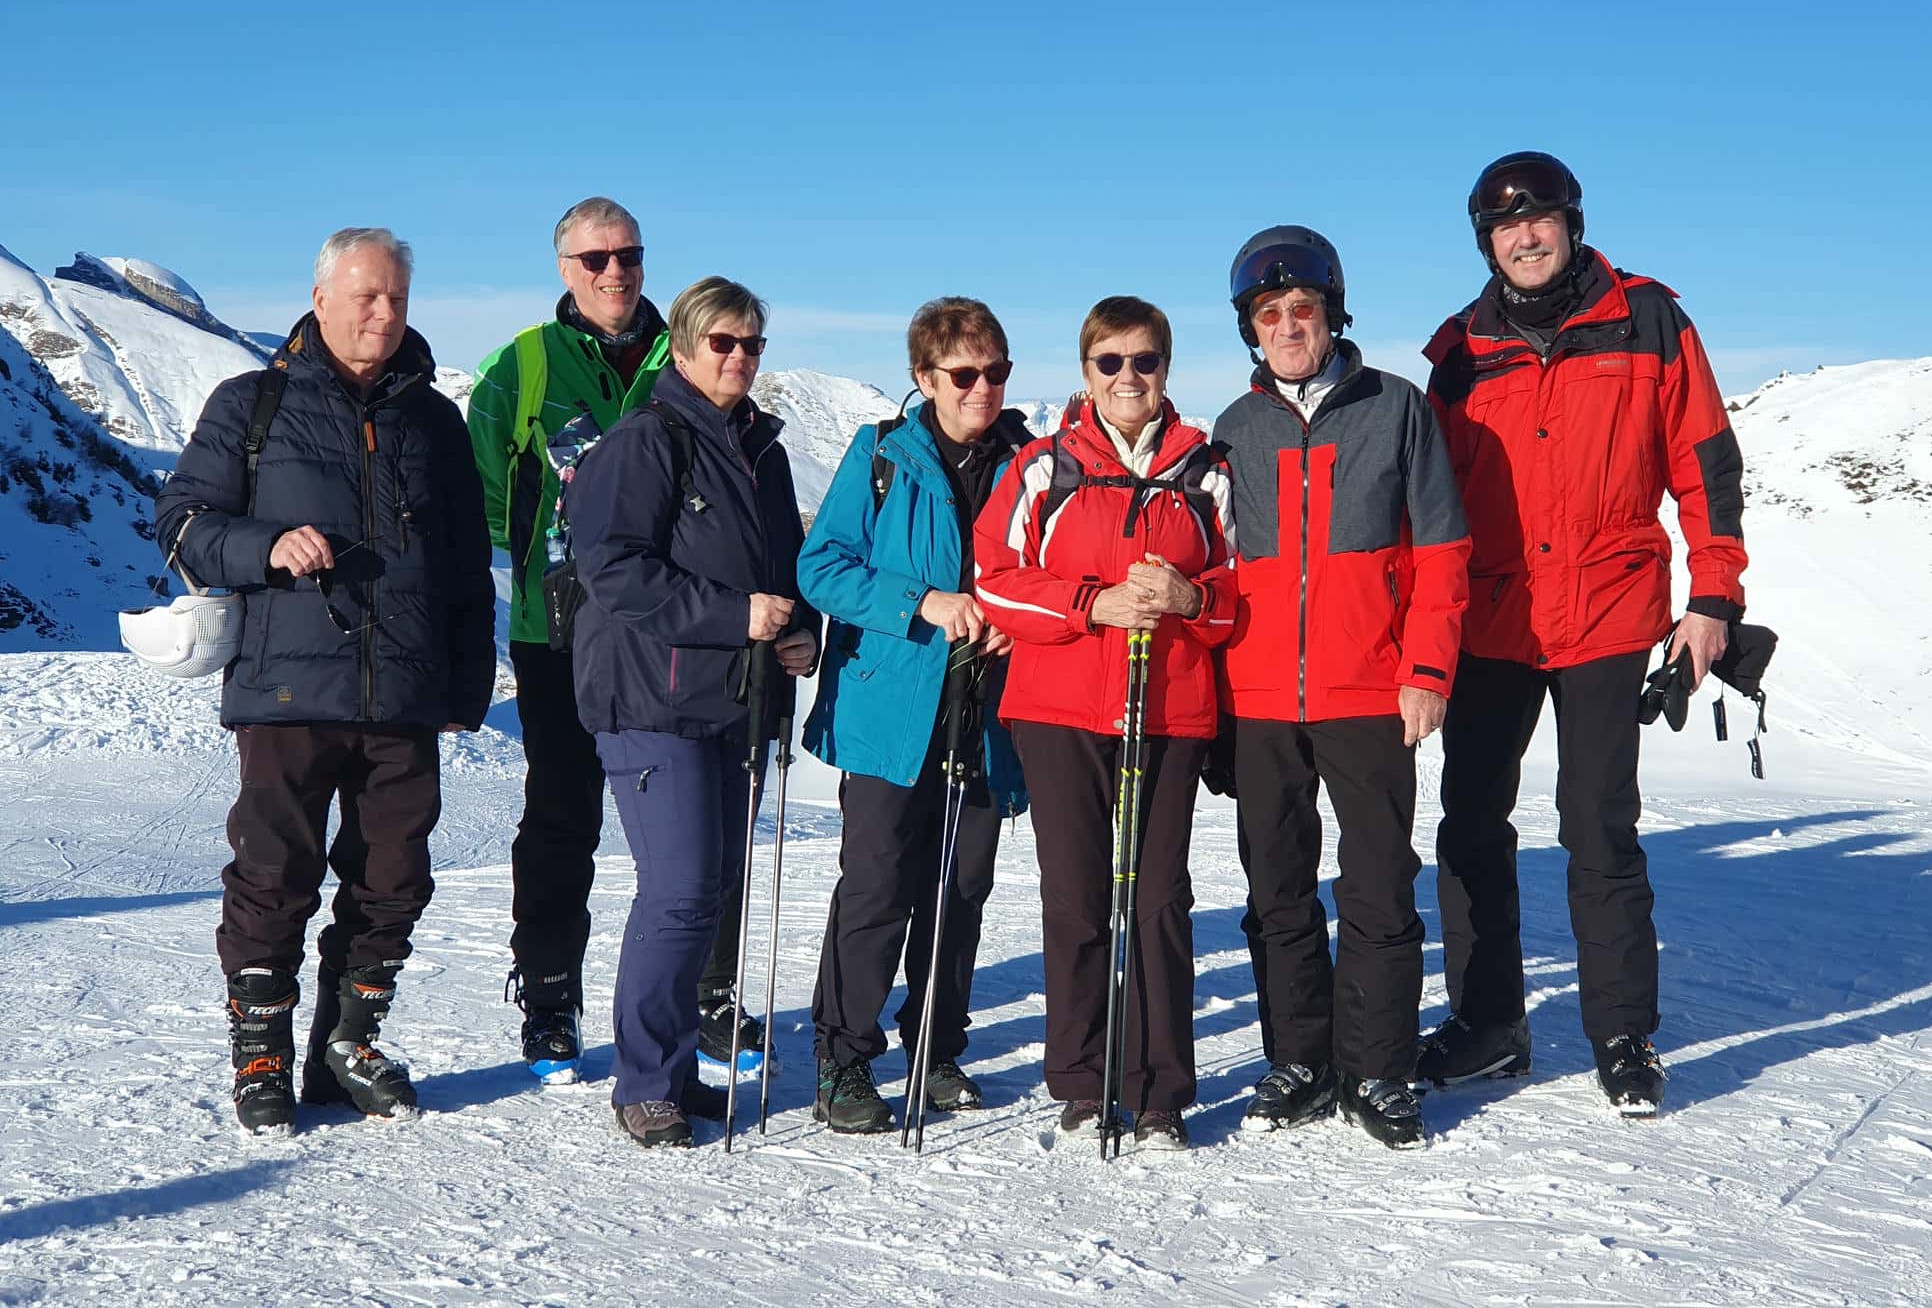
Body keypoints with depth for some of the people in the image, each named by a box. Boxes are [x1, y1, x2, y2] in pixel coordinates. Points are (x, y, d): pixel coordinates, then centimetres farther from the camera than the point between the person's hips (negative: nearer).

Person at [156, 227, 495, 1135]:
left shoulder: (434, 421, 16)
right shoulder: (252, 405, 7)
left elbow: (469, 566, 19)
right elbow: (182, 521, 5)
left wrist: (467, 685, 12)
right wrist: (266, 548, -14)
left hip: (406, 702, 3)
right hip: (288, 691, -3)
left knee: (392, 883, 6)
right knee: (274, 881, -2)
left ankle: (348, 1046, 22)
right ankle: (260, 1060, 12)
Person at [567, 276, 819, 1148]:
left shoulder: (762, 450, 18)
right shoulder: (643, 443, -6)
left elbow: (791, 562, 26)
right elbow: (614, 568, -16)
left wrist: (802, 632, 5)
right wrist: (736, 615, -20)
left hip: (737, 701, 8)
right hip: (656, 704, -8)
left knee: (715, 886, 10)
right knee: (680, 893, -11)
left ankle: (671, 1064, 22)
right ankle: (647, 1085, 1)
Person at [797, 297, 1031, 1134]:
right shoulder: (881, 458, -1)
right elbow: (821, 565, -6)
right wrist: (922, 603, -18)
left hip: (984, 717, 4)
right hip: (891, 711, -3)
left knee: (963, 891, 10)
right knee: (878, 887, -5)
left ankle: (937, 1049, 26)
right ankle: (844, 1059, 7)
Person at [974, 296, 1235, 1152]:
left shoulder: (1205, 471, 10)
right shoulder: (1045, 467, 6)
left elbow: (1245, 584, 12)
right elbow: (996, 576, 0)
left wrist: (1191, 598, -10)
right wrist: (1093, 604, -13)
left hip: (1172, 712, 1)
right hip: (1060, 711, 0)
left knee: (1160, 899, 0)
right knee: (1075, 898, 2)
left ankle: (1159, 1096, 9)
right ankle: (1081, 1083, 16)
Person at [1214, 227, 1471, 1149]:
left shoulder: (1396, 408, 2)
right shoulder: (1236, 430, 11)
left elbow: (1440, 550, 0)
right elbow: (1213, 565, 14)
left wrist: (1427, 672, -8)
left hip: (1370, 697, -3)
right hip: (1258, 702, 3)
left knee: (1379, 892, 1)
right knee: (1277, 893, 9)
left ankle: (1378, 1074, 12)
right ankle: (1298, 1064, 21)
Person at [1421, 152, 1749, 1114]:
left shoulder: (1646, 321, 1)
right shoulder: (1461, 351, 7)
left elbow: (1705, 465, 1)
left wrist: (1713, 598, -5)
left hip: (1607, 622, -3)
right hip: (1489, 628, 3)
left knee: (1601, 834, 0)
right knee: (1472, 826, 6)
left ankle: (1623, 1035, 13)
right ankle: (1487, 1024, 19)